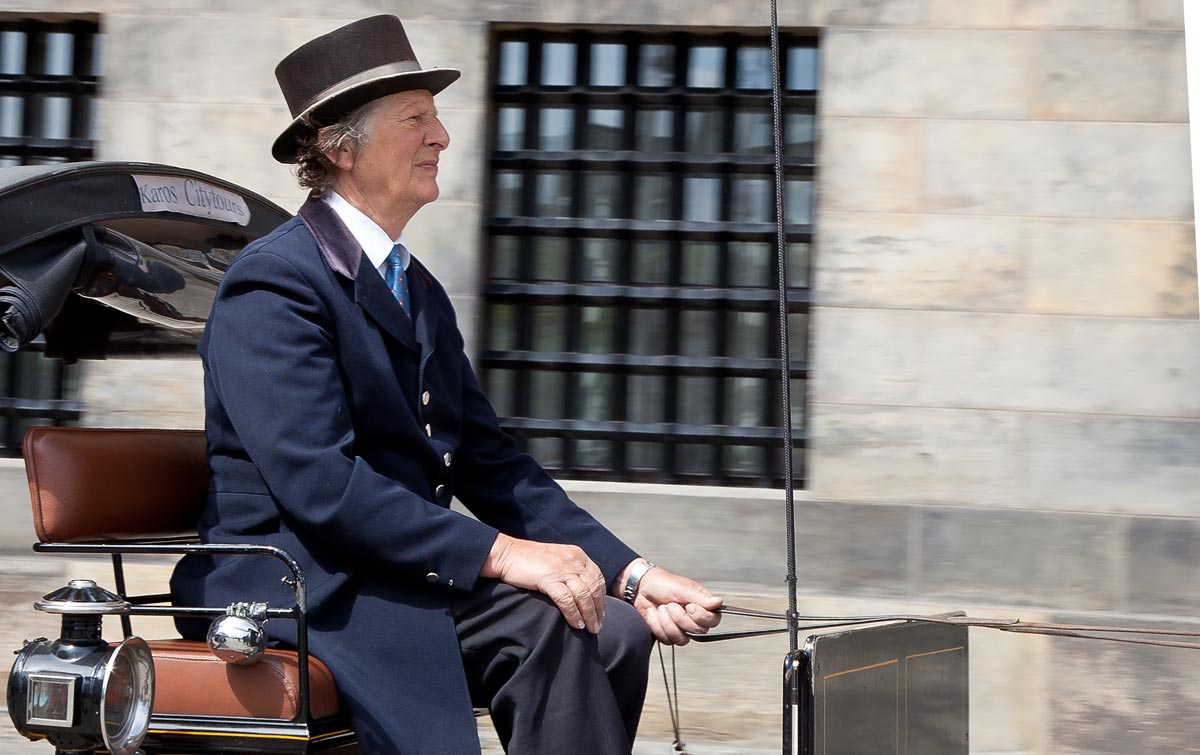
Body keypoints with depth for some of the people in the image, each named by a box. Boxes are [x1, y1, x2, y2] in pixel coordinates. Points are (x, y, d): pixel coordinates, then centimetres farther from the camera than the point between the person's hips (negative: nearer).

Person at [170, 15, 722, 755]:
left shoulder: (423, 294, 19)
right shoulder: (275, 280, -10)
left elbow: (492, 464, 15)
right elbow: (316, 479, -22)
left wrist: (629, 573, 0)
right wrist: (497, 553, -27)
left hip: (405, 576, 8)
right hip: (294, 583, -8)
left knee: (614, 630, -15)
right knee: (552, 628, -28)